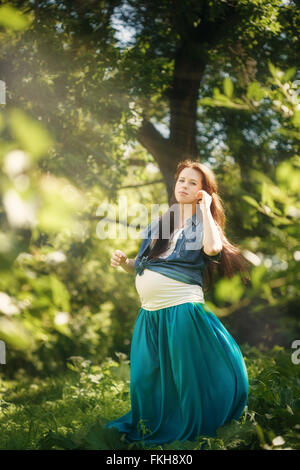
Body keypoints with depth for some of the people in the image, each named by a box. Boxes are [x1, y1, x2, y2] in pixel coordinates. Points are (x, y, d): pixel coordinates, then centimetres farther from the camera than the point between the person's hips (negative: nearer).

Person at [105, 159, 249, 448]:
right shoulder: (157, 225, 16)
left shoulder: (202, 224, 0)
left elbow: (212, 248, -24)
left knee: (185, 379, 3)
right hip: (149, 315, 6)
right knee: (147, 380, 11)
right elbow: (142, 267, 22)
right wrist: (124, 262, 0)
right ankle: (153, 428, 32)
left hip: (181, 310, -6)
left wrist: (205, 207, -14)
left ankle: (190, 431, 21)